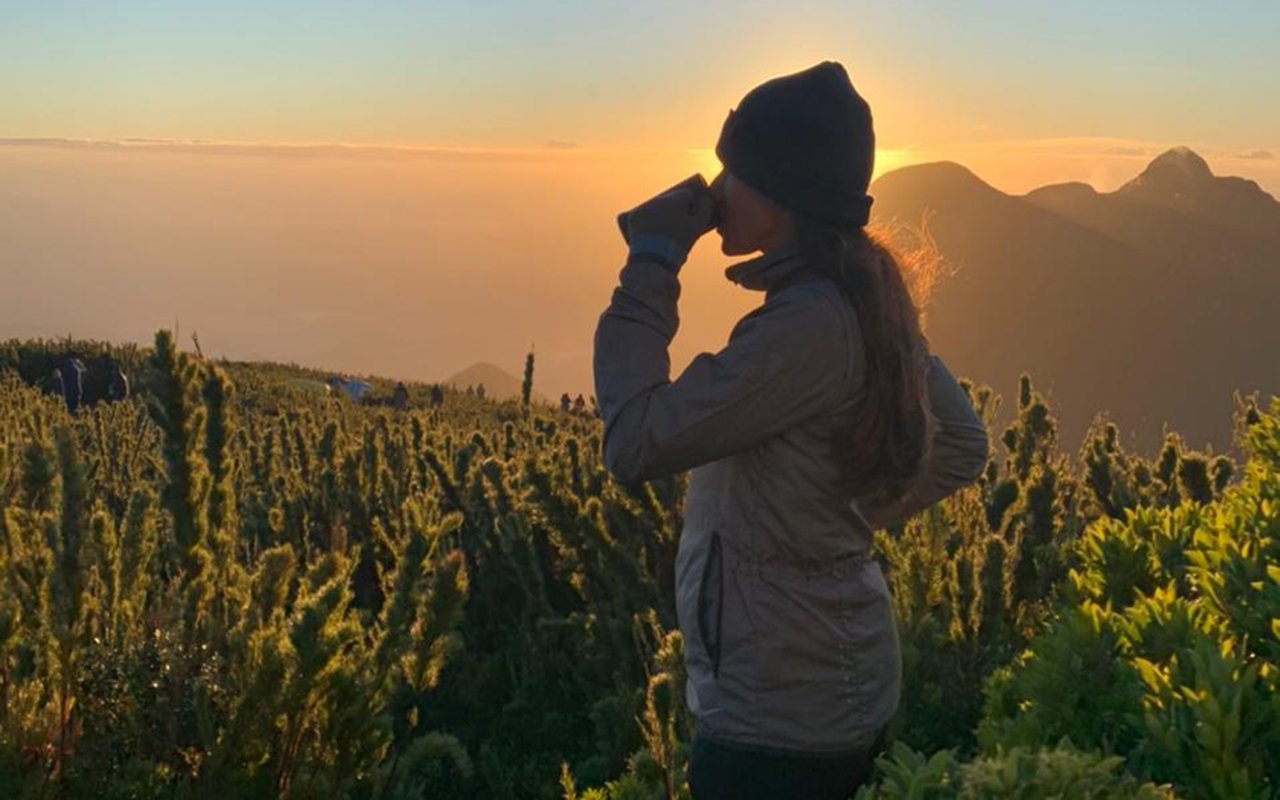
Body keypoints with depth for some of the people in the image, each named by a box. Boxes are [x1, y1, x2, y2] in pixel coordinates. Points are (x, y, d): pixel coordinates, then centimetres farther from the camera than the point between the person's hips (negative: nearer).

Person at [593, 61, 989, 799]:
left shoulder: (807, 323, -24)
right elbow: (963, 447, 14)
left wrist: (651, 267, -16)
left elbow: (637, 442, -24)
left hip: (780, 708, -9)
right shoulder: (863, 302, 4)